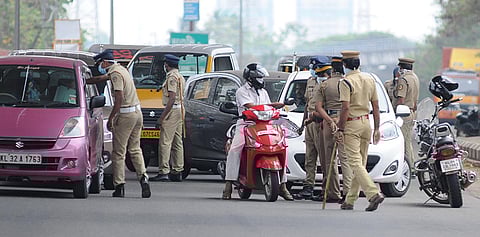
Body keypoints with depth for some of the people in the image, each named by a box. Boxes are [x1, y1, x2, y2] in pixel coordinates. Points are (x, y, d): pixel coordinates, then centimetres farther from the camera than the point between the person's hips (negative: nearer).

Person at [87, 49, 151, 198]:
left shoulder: (116, 74, -14)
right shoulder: (119, 69, 15)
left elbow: (119, 98, -22)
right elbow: (102, 78, 31)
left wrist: (111, 118, -18)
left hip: (125, 115, -9)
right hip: (137, 113, 9)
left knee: (118, 152, -1)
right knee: (135, 149, 13)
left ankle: (119, 186, -1)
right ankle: (143, 177, -4)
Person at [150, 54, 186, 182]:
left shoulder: (172, 77, -13)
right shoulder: (180, 77, 18)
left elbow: (172, 98, -19)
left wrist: (162, 116, -20)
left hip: (172, 110, -10)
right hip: (180, 110, 10)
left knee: (165, 142, -11)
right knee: (177, 142, 11)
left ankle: (164, 171, -16)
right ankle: (177, 171, 12)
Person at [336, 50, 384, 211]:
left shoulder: (346, 82, -12)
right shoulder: (370, 79, 8)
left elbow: (345, 108, -18)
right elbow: (375, 107, 10)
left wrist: (340, 129, -13)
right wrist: (377, 128, 14)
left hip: (351, 125, -7)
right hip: (366, 123, 7)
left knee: (355, 163, -10)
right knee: (360, 162, 11)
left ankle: (374, 193, -26)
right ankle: (350, 200, 18)